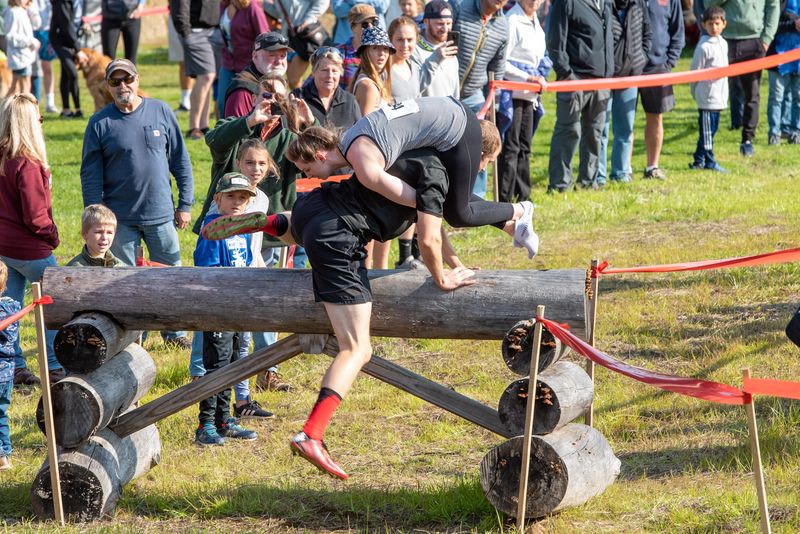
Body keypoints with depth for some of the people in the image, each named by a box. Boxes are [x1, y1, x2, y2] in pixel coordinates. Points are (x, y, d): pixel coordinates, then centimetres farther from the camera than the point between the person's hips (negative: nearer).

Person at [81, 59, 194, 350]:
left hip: (161, 215, 1)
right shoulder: (100, 124, -4)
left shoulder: (161, 112, 0)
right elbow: (90, 175, -2)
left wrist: (185, 204, 4)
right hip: (120, 219, -1)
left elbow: (180, 160, 6)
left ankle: (174, 332, 25)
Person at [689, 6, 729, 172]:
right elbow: (695, 71, -10)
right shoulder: (704, 46, -13)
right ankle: (709, 162, 1)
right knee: (706, 129, -3)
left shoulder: (723, 44, 11)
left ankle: (698, 161, 19)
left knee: (712, 129, 12)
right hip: (707, 95, -8)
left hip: (719, 95, 8)